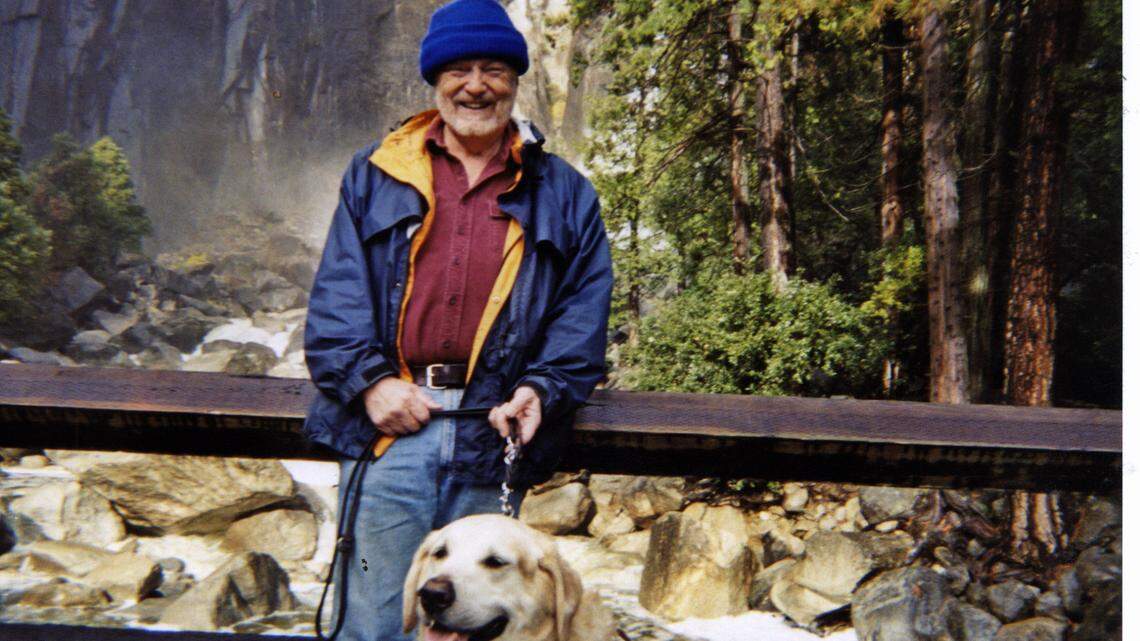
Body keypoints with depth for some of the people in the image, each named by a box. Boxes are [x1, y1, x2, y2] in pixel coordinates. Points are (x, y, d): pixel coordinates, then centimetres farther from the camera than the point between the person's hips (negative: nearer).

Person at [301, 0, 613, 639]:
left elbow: (584, 311, 8)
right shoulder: (376, 173, 14)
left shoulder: (565, 194, 14)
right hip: (387, 426, 0)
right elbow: (337, 290, 6)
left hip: (491, 441, 1)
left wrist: (543, 389, -8)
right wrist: (368, 379, -8)